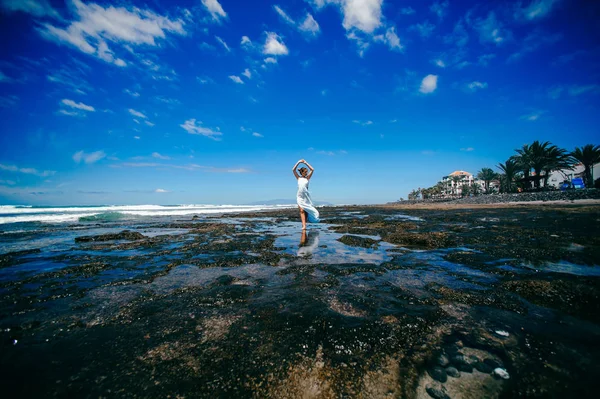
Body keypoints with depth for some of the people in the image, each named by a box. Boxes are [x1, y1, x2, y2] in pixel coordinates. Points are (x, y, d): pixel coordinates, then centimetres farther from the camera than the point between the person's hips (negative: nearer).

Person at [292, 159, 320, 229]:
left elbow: (312, 170, 1)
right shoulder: (298, 178, 7)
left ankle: (304, 225, 4)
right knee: (302, 211, -8)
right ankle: (303, 225, -12)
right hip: (299, 196, -1)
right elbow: (293, 170, -2)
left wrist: (306, 163, 4)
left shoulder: (307, 178, 7)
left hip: (306, 196, 1)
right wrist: (299, 162, -2)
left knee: (306, 211, -1)